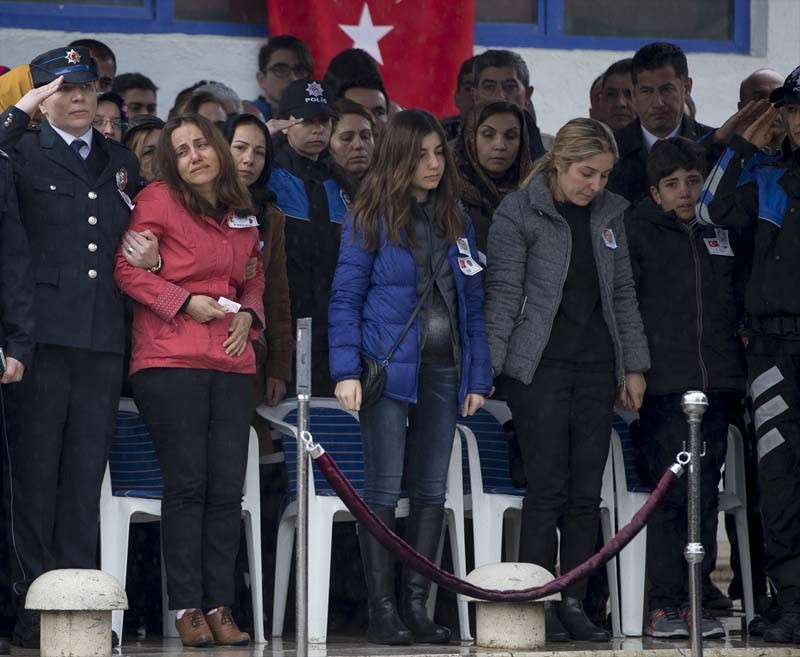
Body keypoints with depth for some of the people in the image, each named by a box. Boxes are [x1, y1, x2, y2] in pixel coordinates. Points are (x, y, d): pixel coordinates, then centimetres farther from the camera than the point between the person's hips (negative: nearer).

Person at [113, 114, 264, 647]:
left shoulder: (243, 213, 15)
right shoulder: (158, 201, 0)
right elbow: (128, 270, -3)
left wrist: (248, 314, 5)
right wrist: (186, 302, -10)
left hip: (231, 362, 5)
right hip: (170, 359, -5)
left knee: (228, 488, 0)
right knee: (187, 484, -6)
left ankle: (220, 607, 5)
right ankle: (187, 608, 0)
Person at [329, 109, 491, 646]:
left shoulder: (456, 220, 12)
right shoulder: (371, 219, -1)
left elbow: (472, 303, 13)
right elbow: (345, 298, -3)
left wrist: (478, 375, 7)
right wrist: (347, 371, -12)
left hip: (443, 372, 5)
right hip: (390, 368, -5)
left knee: (432, 491, 5)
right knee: (384, 491, -3)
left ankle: (417, 607, 10)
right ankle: (383, 611, -1)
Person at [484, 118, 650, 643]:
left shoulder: (609, 214, 11)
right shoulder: (517, 213, -6)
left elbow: (623, 294, 15)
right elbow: (503, 297, -8)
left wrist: (633, 366, 12)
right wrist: (485, 368, -13)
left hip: (597, 367, 5)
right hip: (540, 365, -5)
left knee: (587, 491, 3)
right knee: (548, 487, -9)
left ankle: (575, 604, 6)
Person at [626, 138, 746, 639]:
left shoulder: (724, 233, 15)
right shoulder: (637, 233, 3)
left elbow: (741, 294, 25)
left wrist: (738, 340, 13)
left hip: (718, 381, 4)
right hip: (665, 384, -4)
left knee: (706, 493, 4)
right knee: (672, 490, -10)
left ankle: (694, 600, 8)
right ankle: (664, 604, -8)